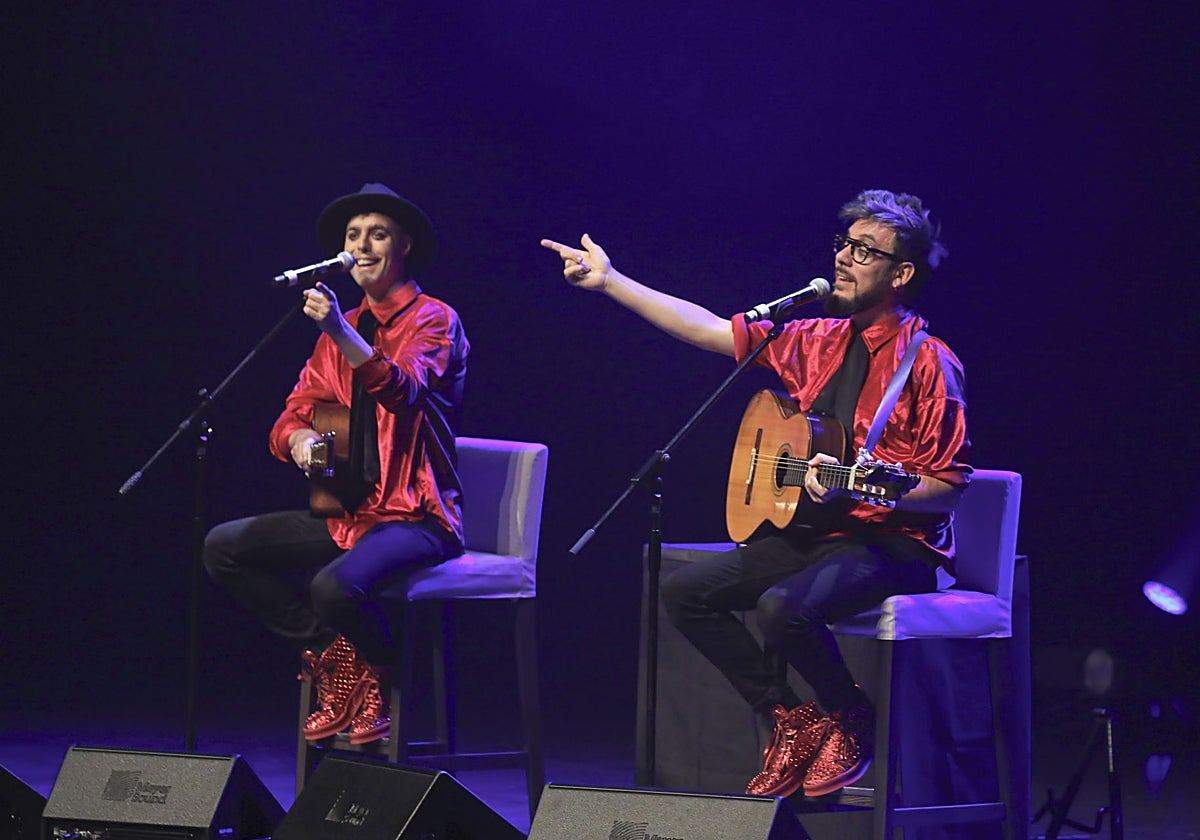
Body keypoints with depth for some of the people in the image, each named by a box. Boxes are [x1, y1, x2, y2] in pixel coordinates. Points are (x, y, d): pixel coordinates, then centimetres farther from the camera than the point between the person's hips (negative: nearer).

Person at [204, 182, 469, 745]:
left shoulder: (434, 320, -6)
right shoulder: (337, 333, 16)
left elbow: (401, 389, -27)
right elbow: (291, 417, 14)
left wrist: (340, 332, -42)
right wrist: (300, 438, -11)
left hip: (414, 516, -8)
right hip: (346, 510, 8)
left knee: (336, 586, -34)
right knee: (224, 547, -5)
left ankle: (385, 677, 0)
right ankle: (333, 657, 2)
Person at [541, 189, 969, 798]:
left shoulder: (928, 364, -12)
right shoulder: (819, 340, 9)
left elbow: (948, 490, -15)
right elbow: (710, 330, 10)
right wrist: (609, 281, 7)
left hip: (890, 544, -8)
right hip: (809, 532, 8)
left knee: (784, 606, -33)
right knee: (684, 591, -4)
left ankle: (848, 720, -4)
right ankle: (790, 720, 4)